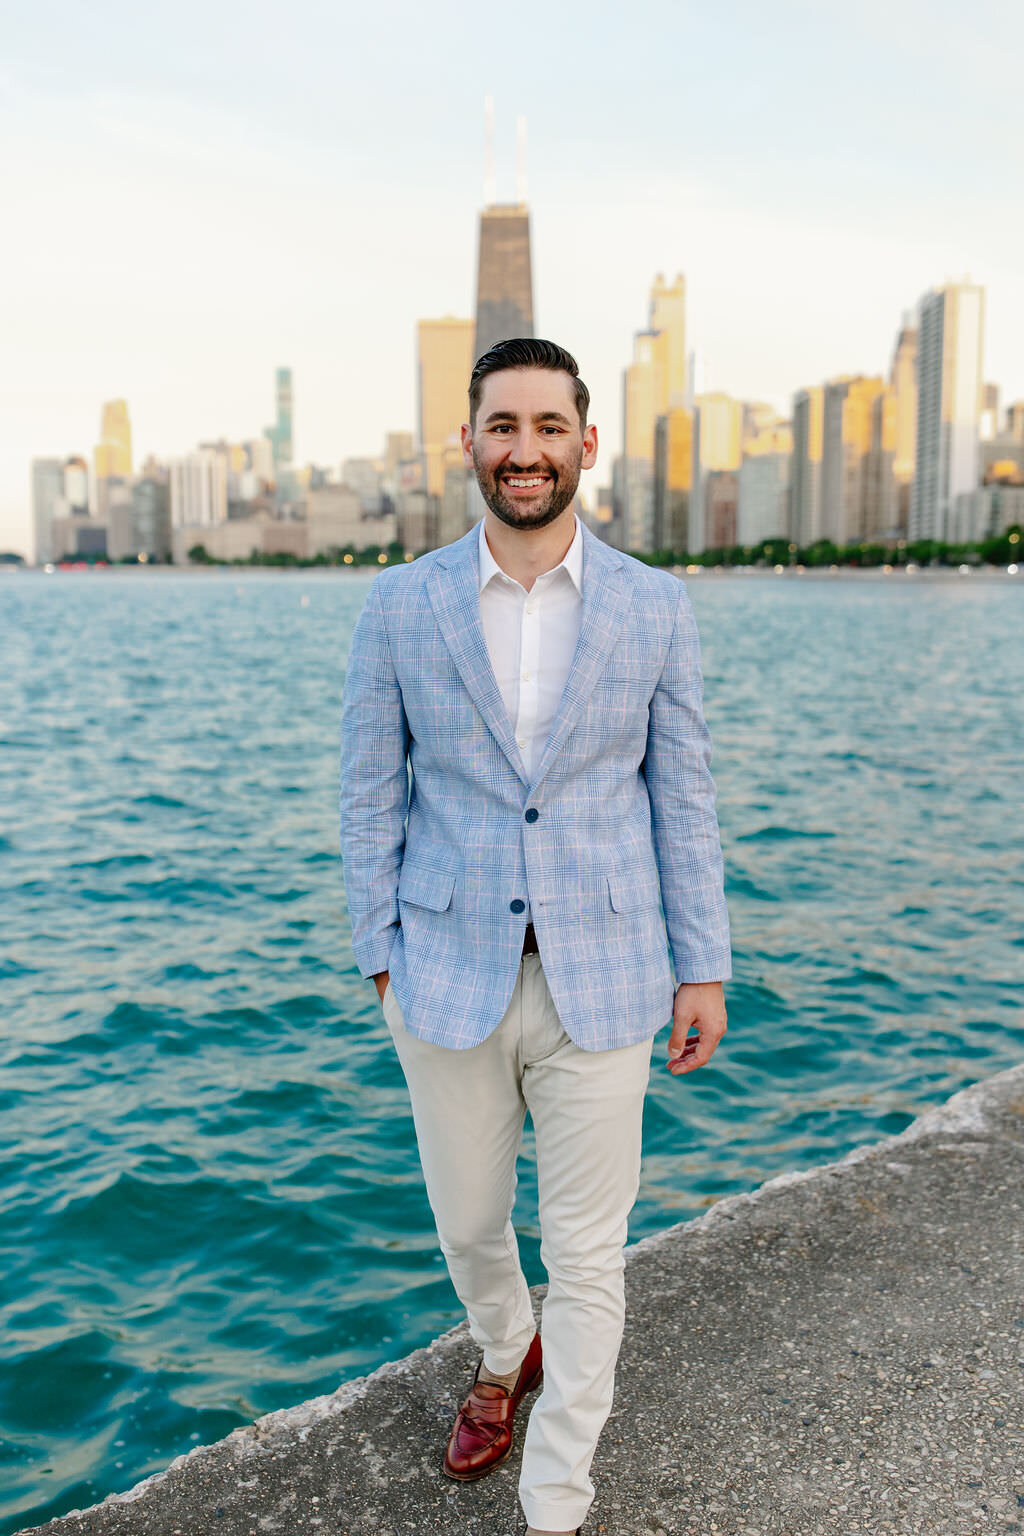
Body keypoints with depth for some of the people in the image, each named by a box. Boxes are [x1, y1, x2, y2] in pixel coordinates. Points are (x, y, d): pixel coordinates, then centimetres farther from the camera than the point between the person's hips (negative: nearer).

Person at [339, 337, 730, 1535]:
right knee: (467, 1222, 20)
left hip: (600, 978, 0)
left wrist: (702, 969, 1)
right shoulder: (399, 606, -3)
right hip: (449, 976, 1)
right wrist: (381, 961, 0)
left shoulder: (654, 607, -3)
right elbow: (371, 796, 2)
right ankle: (504, 1357, 53)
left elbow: (682, 796, 2)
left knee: (587, 1256, 8)